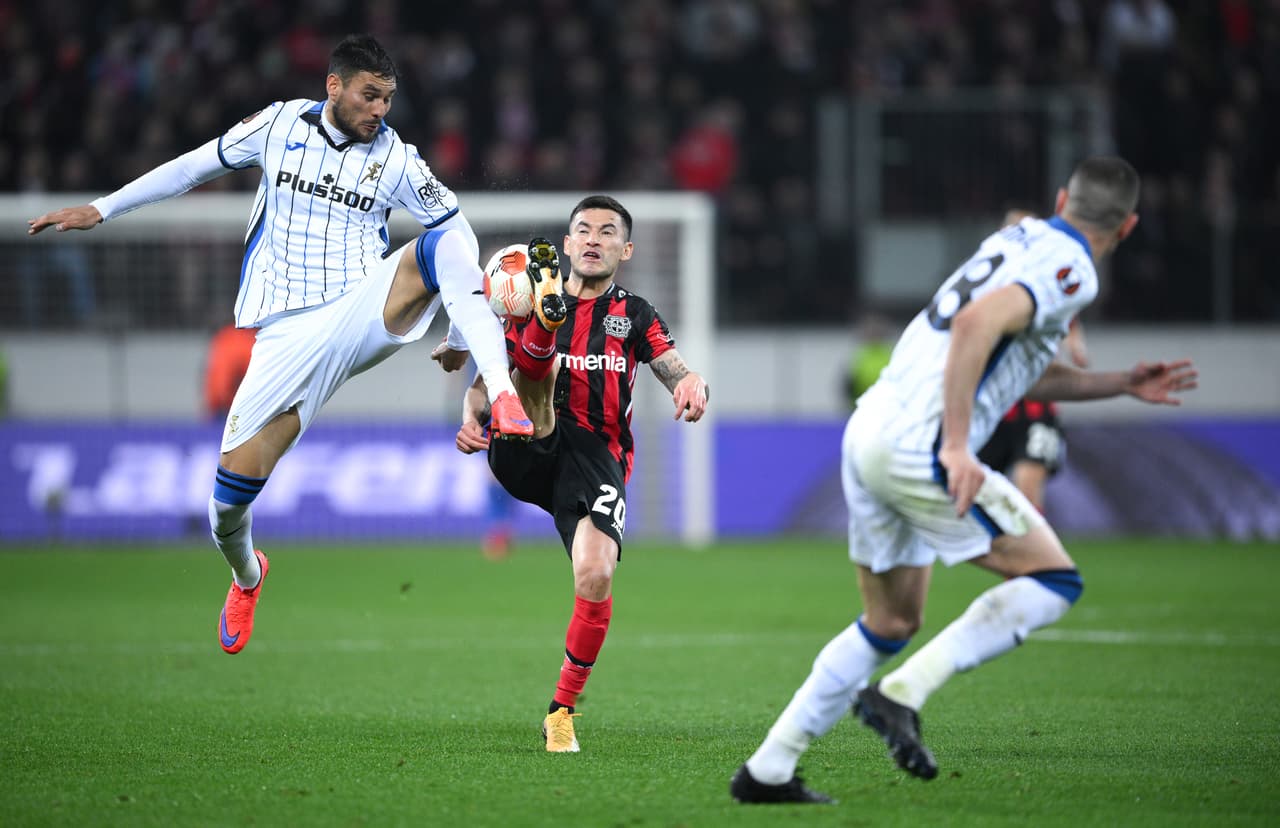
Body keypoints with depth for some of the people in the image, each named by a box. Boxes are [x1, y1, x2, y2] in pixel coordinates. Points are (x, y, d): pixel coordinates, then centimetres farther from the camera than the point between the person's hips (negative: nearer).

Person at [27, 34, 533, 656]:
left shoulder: (396, 160, 2)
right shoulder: (279, 125, 5)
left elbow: (458, 227, 8)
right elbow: (196, 166, 15)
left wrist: (462, 332, 2)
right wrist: (101, 210, 15)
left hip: (368, 313, -1)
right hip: (291, 334, 1)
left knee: (443, 243, -31)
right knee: (236, 472, -9)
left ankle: (502, 395, -44)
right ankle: (245, 576, 25)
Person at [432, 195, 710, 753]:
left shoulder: (633, 315, 19)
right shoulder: (535, 304, 20)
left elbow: (677, 374, 5)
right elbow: (487, 377, 15)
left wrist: (692, 385, -20)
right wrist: (472, 419, -7)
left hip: (595, 459, -1)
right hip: (527, 452, 1)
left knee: (596, 578, -20)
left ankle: (563, 709, -5)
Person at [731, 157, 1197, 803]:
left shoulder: (1018, 240, 22)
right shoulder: (1070, 269, -7)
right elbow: (977, 324, -23)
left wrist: (1124, 383, 33)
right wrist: (956, 445, -24)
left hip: (868, 432, 9)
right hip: (919, 448, -9)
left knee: (891, 624, 20)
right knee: (1054, 581, -2)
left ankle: (767, 770, 18)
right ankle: (901, 695, -12)